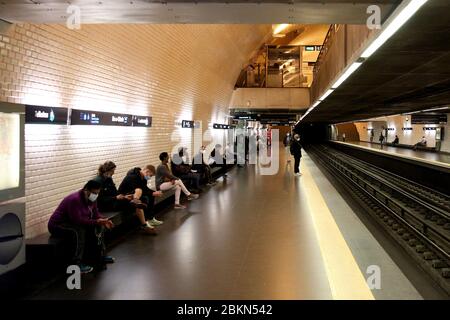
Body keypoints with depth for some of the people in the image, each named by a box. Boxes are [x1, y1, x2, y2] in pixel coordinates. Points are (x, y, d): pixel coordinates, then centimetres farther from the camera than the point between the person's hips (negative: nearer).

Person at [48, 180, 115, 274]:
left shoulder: (92, 199, -2)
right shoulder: (74, 200, -30)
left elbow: (95, 214, 4)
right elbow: (77, 220, -35)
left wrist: (103, 220, -16)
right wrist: (96, 222, -37)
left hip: (73, 223, 9)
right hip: (57, 225, -9)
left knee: (99, 227, 1)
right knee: (79, 230, -36)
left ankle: (100, 256, 9)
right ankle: (77, 263, -31)